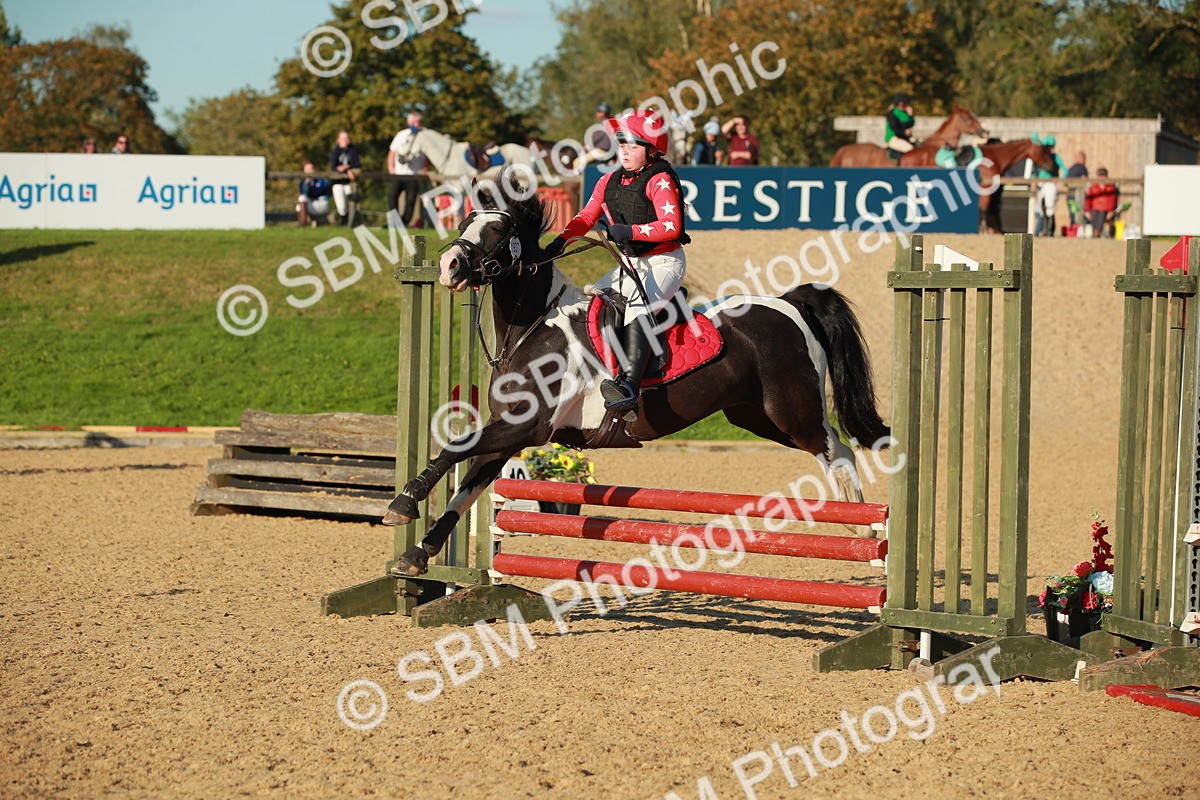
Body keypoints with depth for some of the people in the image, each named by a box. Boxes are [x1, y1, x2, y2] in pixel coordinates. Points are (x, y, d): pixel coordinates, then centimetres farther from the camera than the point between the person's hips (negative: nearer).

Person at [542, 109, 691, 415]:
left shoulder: (660, 180, -12)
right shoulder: (610, 181, 11)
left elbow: (671, 227, -22)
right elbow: (586, 217, 7)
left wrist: (631, 231, -30)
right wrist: (560, 241, -10)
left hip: (664, 262, -9)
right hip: (631, 264, 9)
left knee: (637, 306, -33)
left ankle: (629, 386, -49)